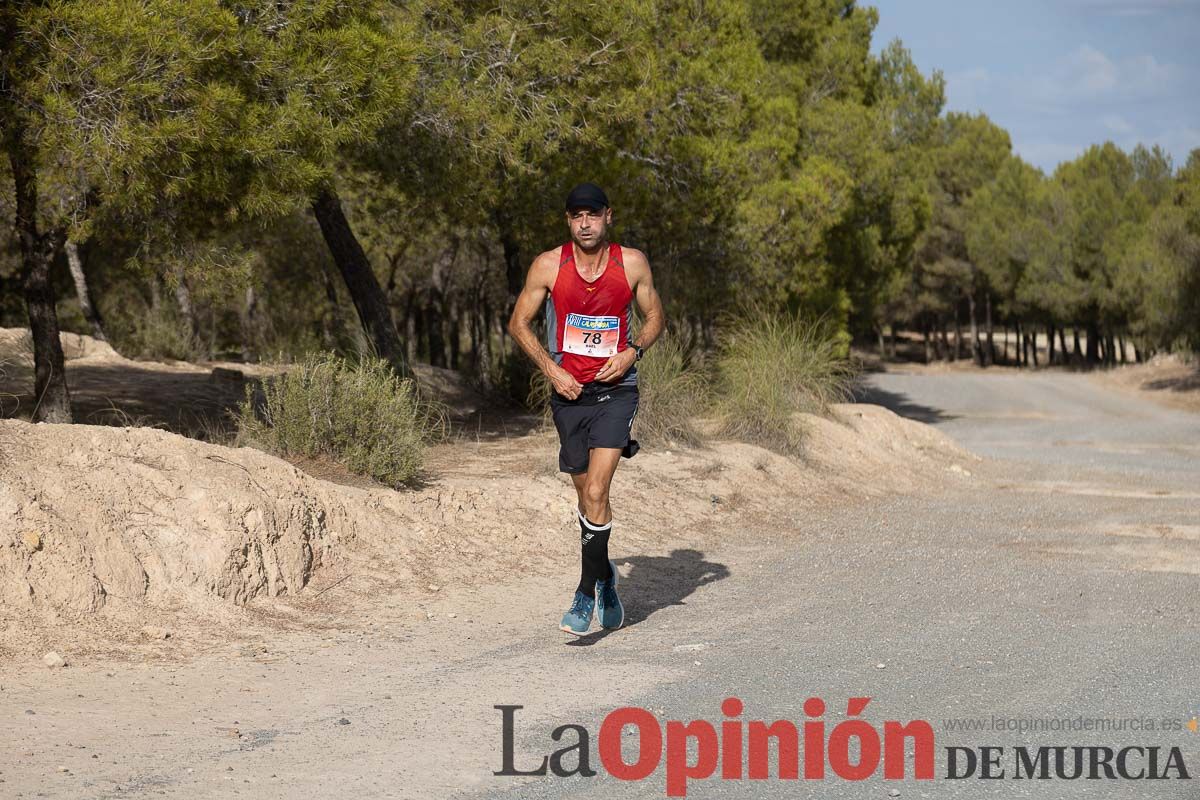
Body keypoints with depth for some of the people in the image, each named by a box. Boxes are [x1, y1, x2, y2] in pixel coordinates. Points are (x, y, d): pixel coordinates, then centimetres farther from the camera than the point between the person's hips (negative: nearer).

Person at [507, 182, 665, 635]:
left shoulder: (632, 263, -3)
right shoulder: (549, 266, -3)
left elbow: (654, 316, 10)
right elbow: (519, 323, 5)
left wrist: (632, 351, -9)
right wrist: (551, 369, -8)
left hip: (615, 390, -2)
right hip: (568, 392, 2)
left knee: (595, 492, -17)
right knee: (588, 495, 12)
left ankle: (587, 593, -8)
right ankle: (605, 577, 35)